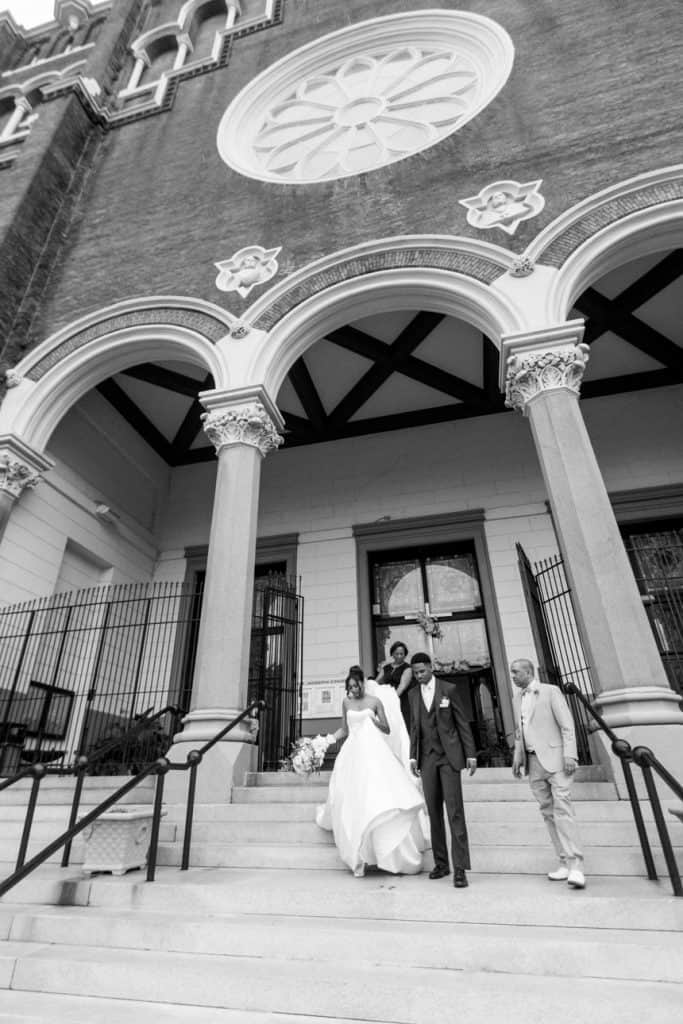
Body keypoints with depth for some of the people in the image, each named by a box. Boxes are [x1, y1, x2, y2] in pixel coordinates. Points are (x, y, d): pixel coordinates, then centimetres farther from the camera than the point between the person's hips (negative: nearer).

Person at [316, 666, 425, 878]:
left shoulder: (374, 701, 2)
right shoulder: (346, 702, 8)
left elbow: (387, 730, 6)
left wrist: (373, 720, -13)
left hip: (374, 752, -2)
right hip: (354, 753, 2)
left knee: (382, 796, -11)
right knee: (355, 801, -4)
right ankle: (360, 857, 7)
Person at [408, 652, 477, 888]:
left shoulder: (448, 689, -3)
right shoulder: (414, 695, 8)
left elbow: (462, 723, -1)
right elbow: (415, 728, 12)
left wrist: (471, 755, -4)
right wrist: (413, 756, 4)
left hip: (449, 755, -4)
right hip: (427, 758, 4)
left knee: (454, 811, -6)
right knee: (434, 812, 8)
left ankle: (460, 868, 0)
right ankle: (441, 863, 19)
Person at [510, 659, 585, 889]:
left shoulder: (550, 691, -4)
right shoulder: (518, 698, 14)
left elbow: (567, 724, -8)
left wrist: (569, 755, -17)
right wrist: (517, 757, 14)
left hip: (555, 758, -6)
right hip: (533, 762, 6)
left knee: (562, 808, -13)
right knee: (548, 812, 7)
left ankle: (575, 865, -10)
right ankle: (564, 862, 14)